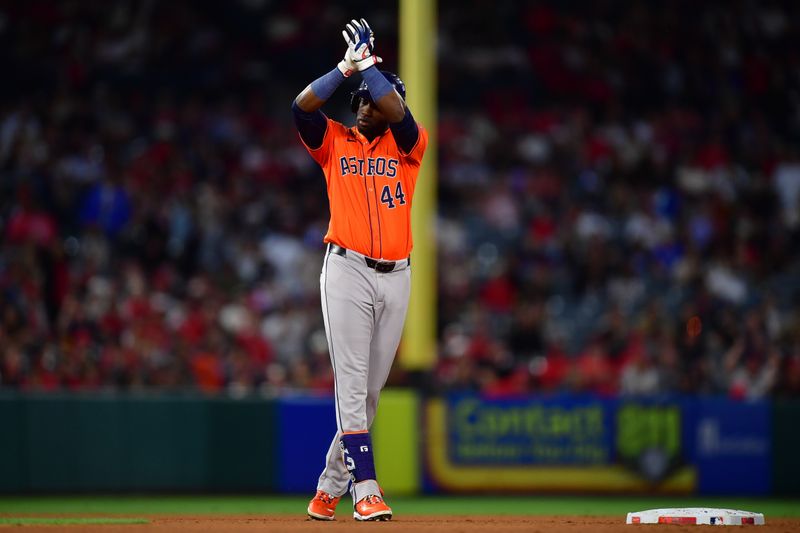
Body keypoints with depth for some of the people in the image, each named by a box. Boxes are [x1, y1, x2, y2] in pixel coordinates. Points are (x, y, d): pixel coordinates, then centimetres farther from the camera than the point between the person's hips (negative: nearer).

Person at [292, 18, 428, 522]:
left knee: (372, 389, 6)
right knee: (352, 384, -11)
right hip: (348, 272, -3)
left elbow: (397, 113, -12)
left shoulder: (407, 145, 9)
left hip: (397, 276, 3)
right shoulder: (335, 143, 8)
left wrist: (366, 62, -8)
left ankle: (331, 485, 17)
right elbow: (302, 106, -9)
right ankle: (365, 489, -16)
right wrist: (346, 67, -9)